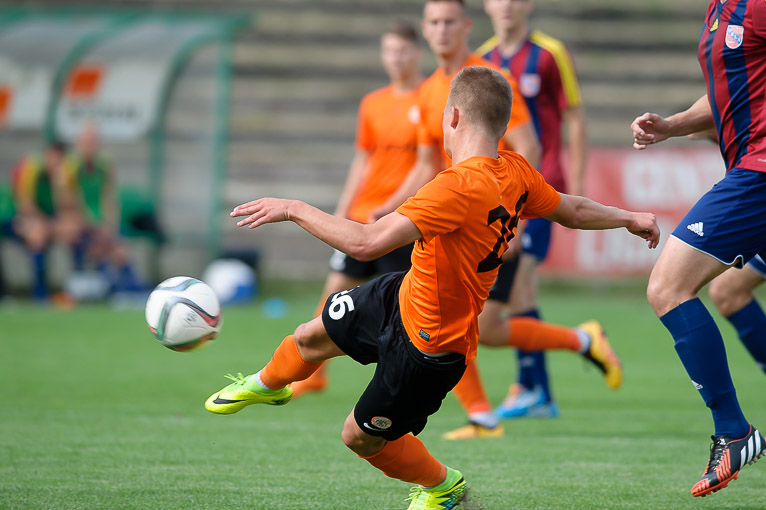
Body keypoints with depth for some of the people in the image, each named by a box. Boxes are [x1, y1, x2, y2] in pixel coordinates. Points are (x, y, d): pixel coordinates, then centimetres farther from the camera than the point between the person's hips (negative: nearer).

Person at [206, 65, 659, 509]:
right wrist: (629, 217, 27)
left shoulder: (461, 187, -37)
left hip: (430, 347, -9)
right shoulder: (516, 172, -10)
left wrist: (294, 208, -31)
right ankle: (268, 385, 57)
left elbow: (366, 243, -41)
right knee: (312, 337, 24)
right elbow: (573, 212, 6)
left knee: (362, 437, 10)